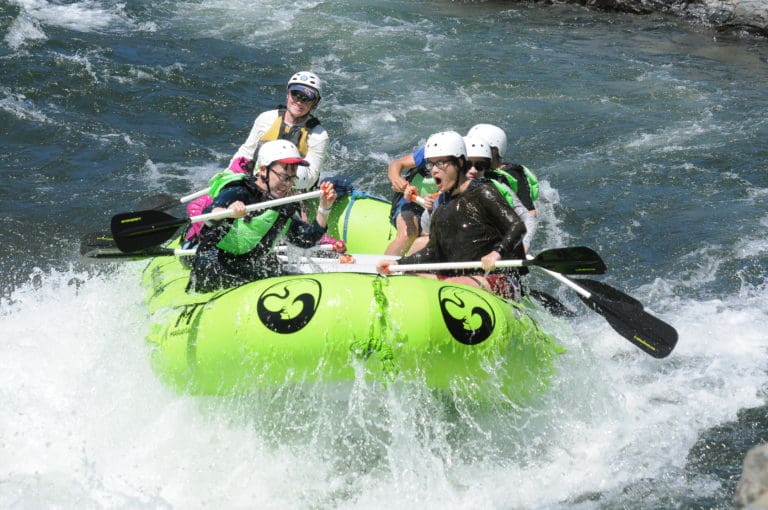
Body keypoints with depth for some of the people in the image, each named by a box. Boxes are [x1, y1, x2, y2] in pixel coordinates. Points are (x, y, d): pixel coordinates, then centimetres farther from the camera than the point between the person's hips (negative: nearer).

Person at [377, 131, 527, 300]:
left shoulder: (482, 192, -3)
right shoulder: (441, 204, 17)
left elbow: (518, 226, -13)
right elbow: (433, 252, 15)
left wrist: (497, 253, -30)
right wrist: (397, 264, 2)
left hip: (494, 278, -8)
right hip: (454, 276, 8)